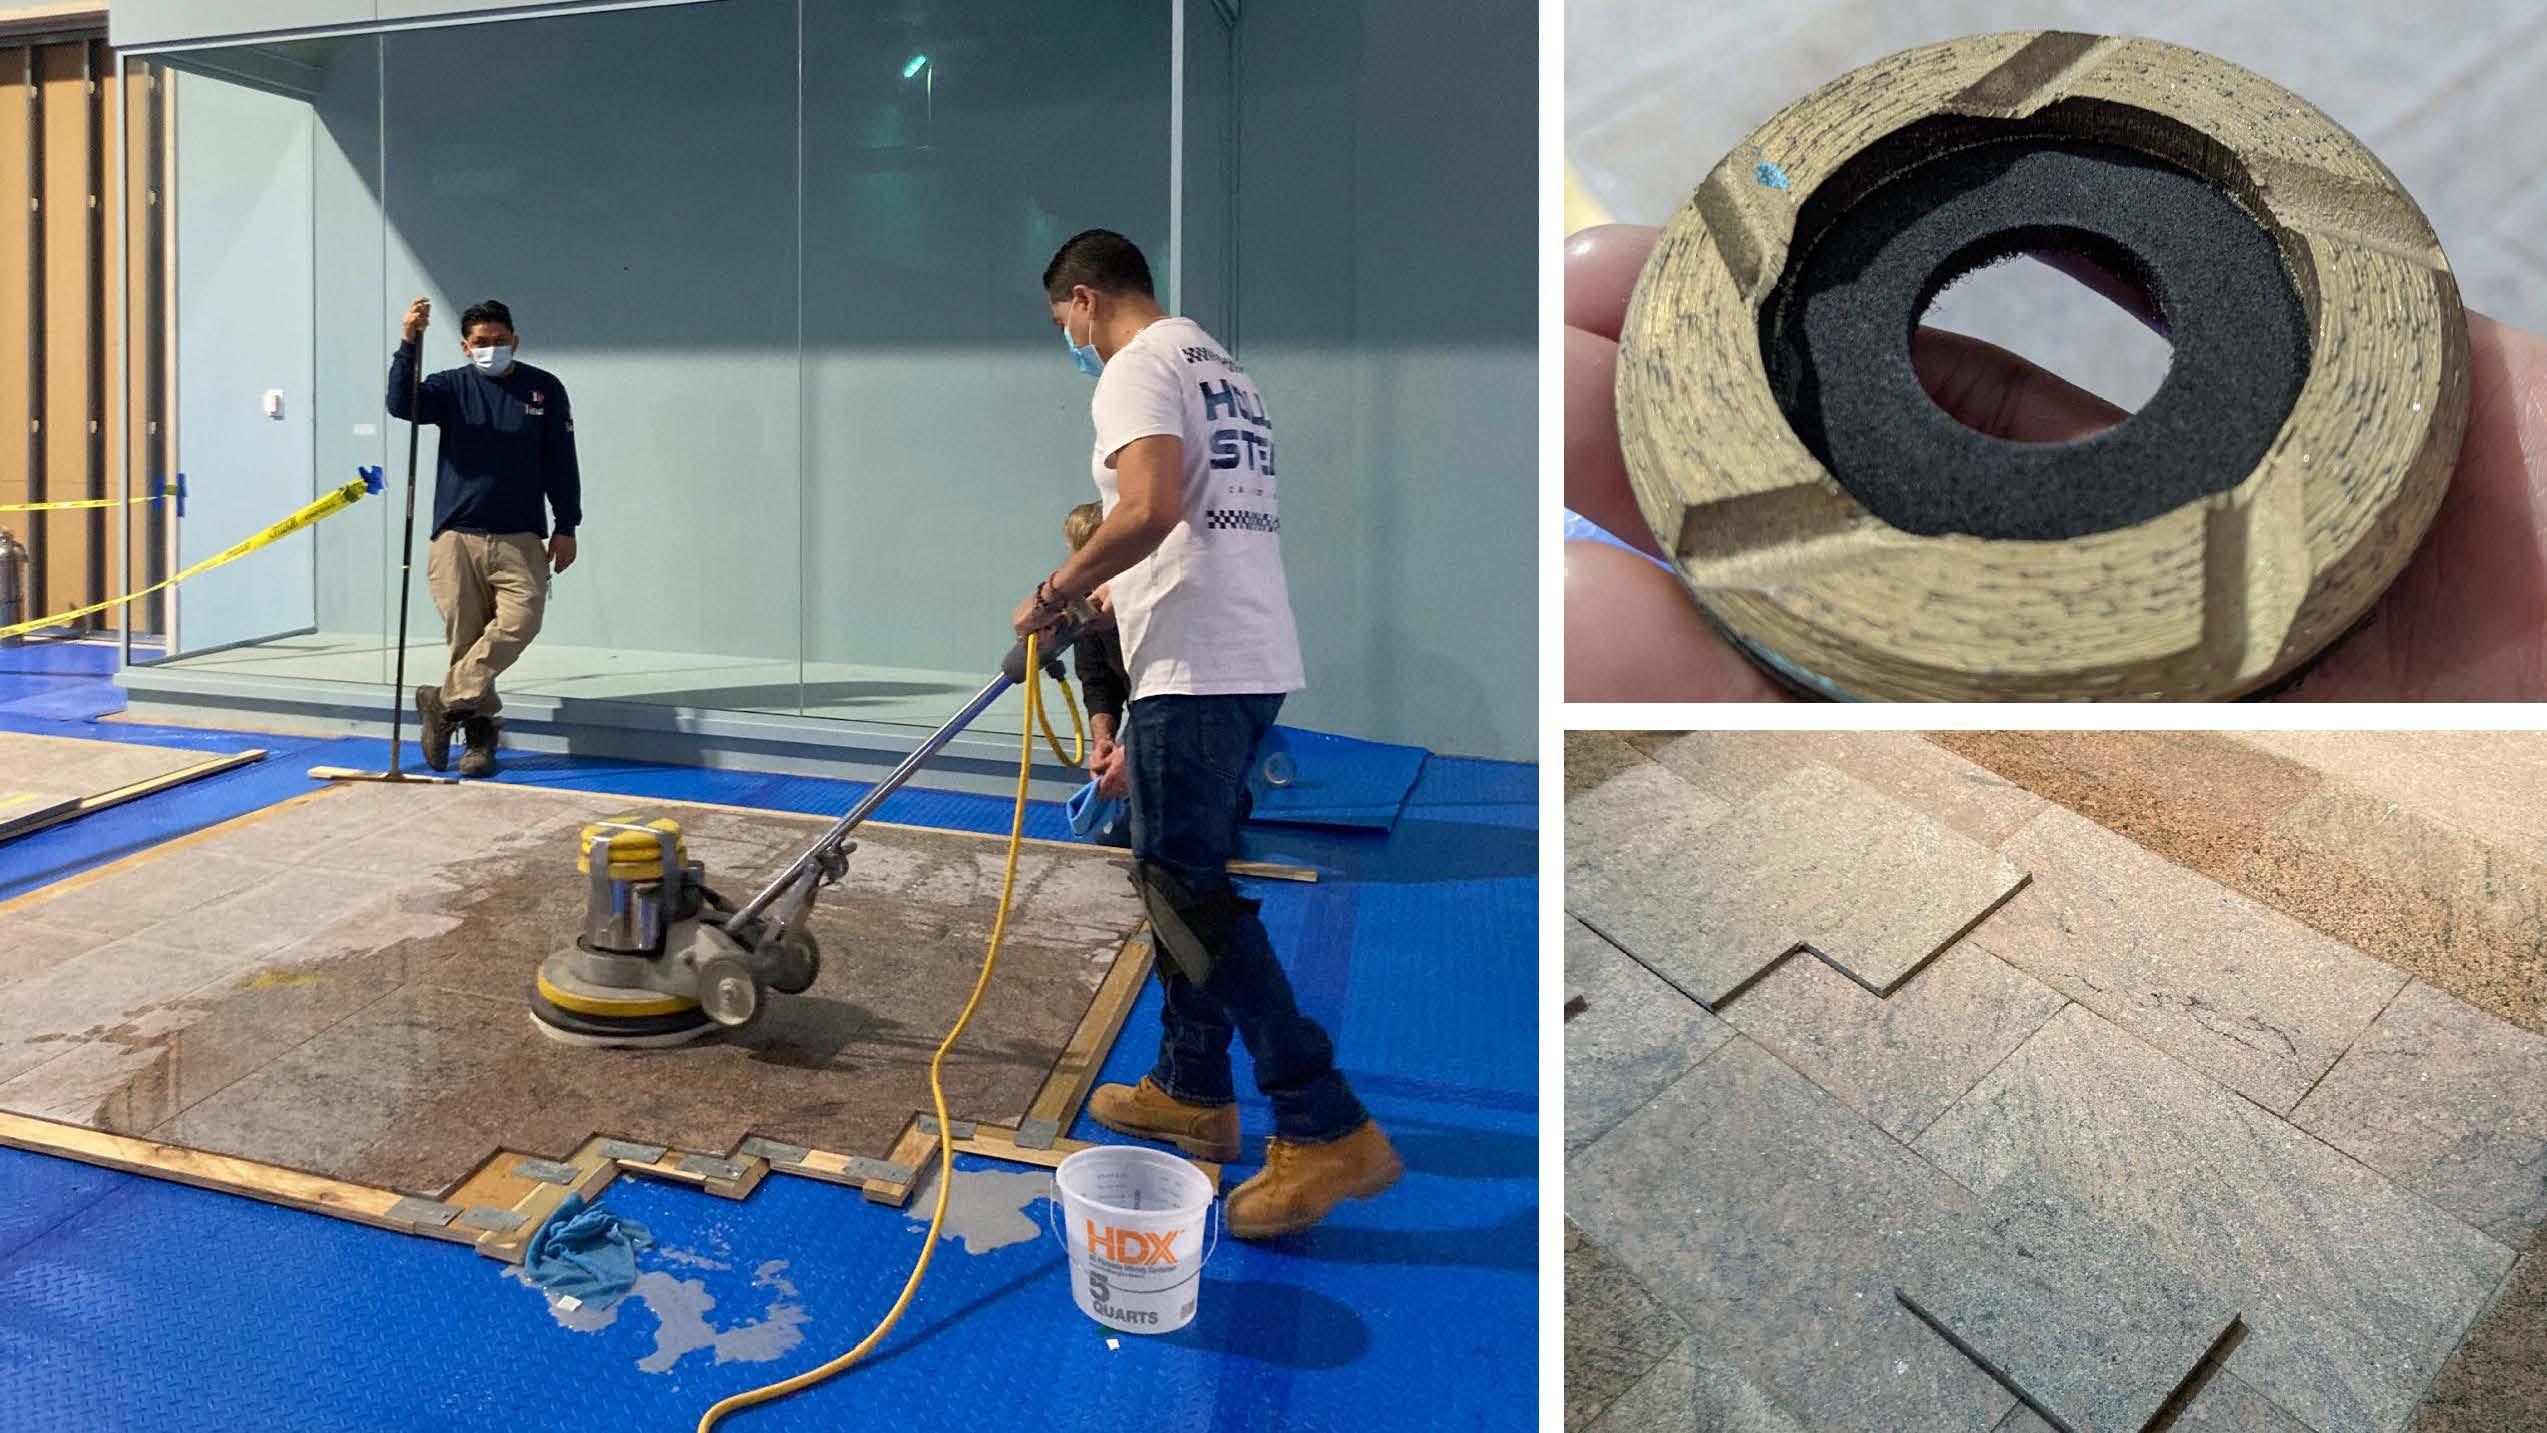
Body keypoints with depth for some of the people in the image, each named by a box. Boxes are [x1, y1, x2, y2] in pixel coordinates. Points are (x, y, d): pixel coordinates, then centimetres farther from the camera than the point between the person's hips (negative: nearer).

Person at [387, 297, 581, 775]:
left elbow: (561, 461, 8)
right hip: (456, 538, 0)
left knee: (520, 619, -20)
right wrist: (410, 344, -23)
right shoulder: (452, 388, 7)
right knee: (465, 636, 0)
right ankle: (479, 730, 12)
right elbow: (402, 404, -11)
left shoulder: (544, 389, 7)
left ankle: (444, 701, -7)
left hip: (519, 539, 0)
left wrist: (566, 528, 4)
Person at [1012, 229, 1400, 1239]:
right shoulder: (1221, 367, 23)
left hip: (1195, 666, -10)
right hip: (1256, 659, 10)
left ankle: (1326, 1130, -10)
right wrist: (1111, 595, 34)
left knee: (1188, 893, -9)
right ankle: (1193, 1092, 26)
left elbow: (1150, 509, -25)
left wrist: (1051, 596, -13)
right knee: (1186, 879, 17)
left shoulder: (1137, 368, -8)